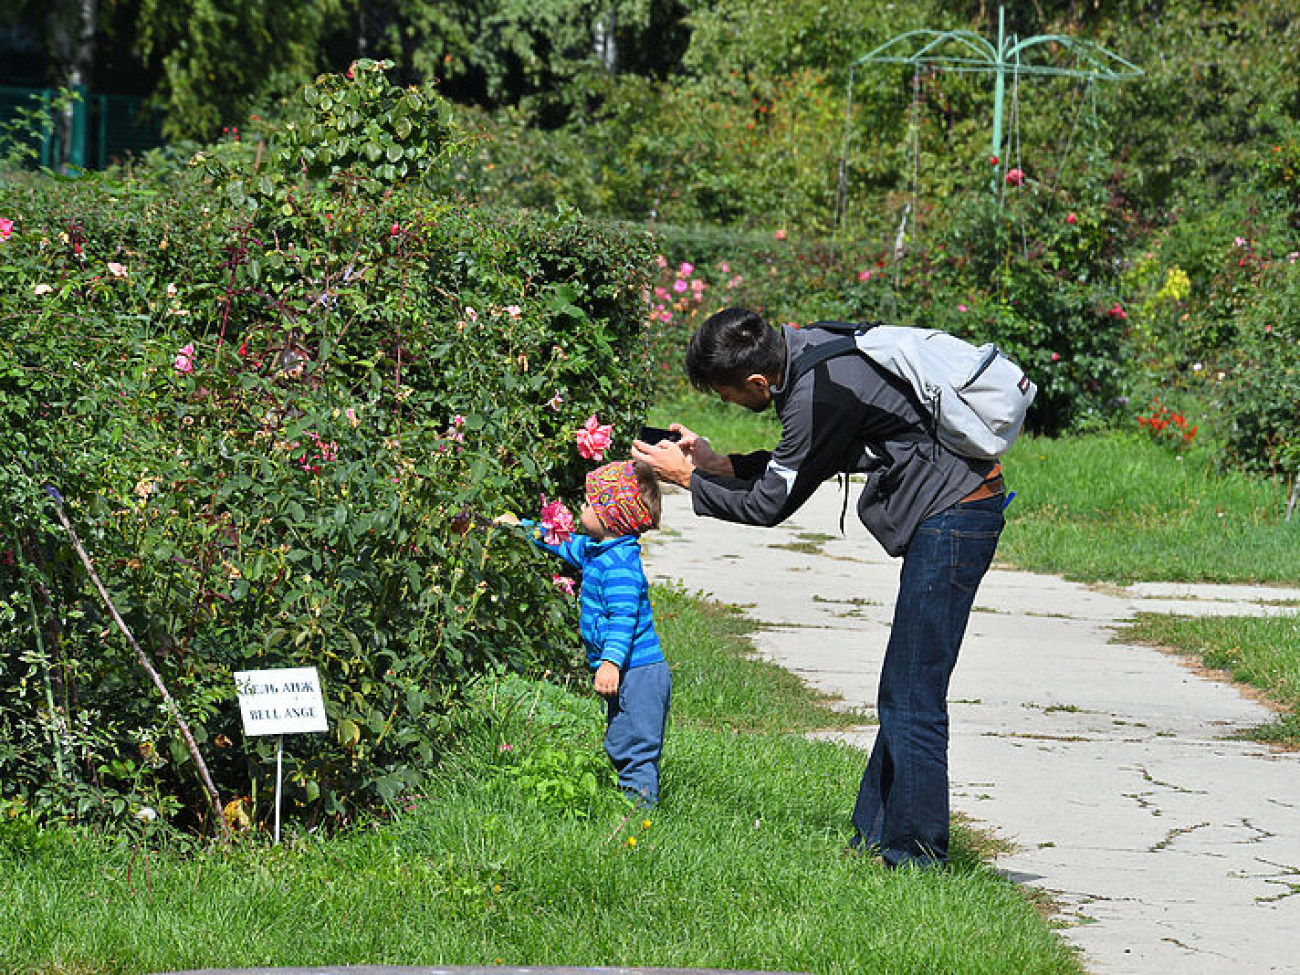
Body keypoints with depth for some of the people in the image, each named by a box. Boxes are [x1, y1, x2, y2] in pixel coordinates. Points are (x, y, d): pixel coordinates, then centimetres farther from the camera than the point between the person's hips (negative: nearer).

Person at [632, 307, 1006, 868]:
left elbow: (769, 505, -11)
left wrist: (687, 477, 0)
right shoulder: (801, 346, 5)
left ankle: (916, 855, -2)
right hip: (952, 511, 10)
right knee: (902, 692, 14)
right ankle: (874, 837, 19)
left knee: (912, 699, -6)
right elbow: (795, 466, 20)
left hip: (950, 516, -10)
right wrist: (717, 463, 12)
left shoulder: (818, 395, -23)